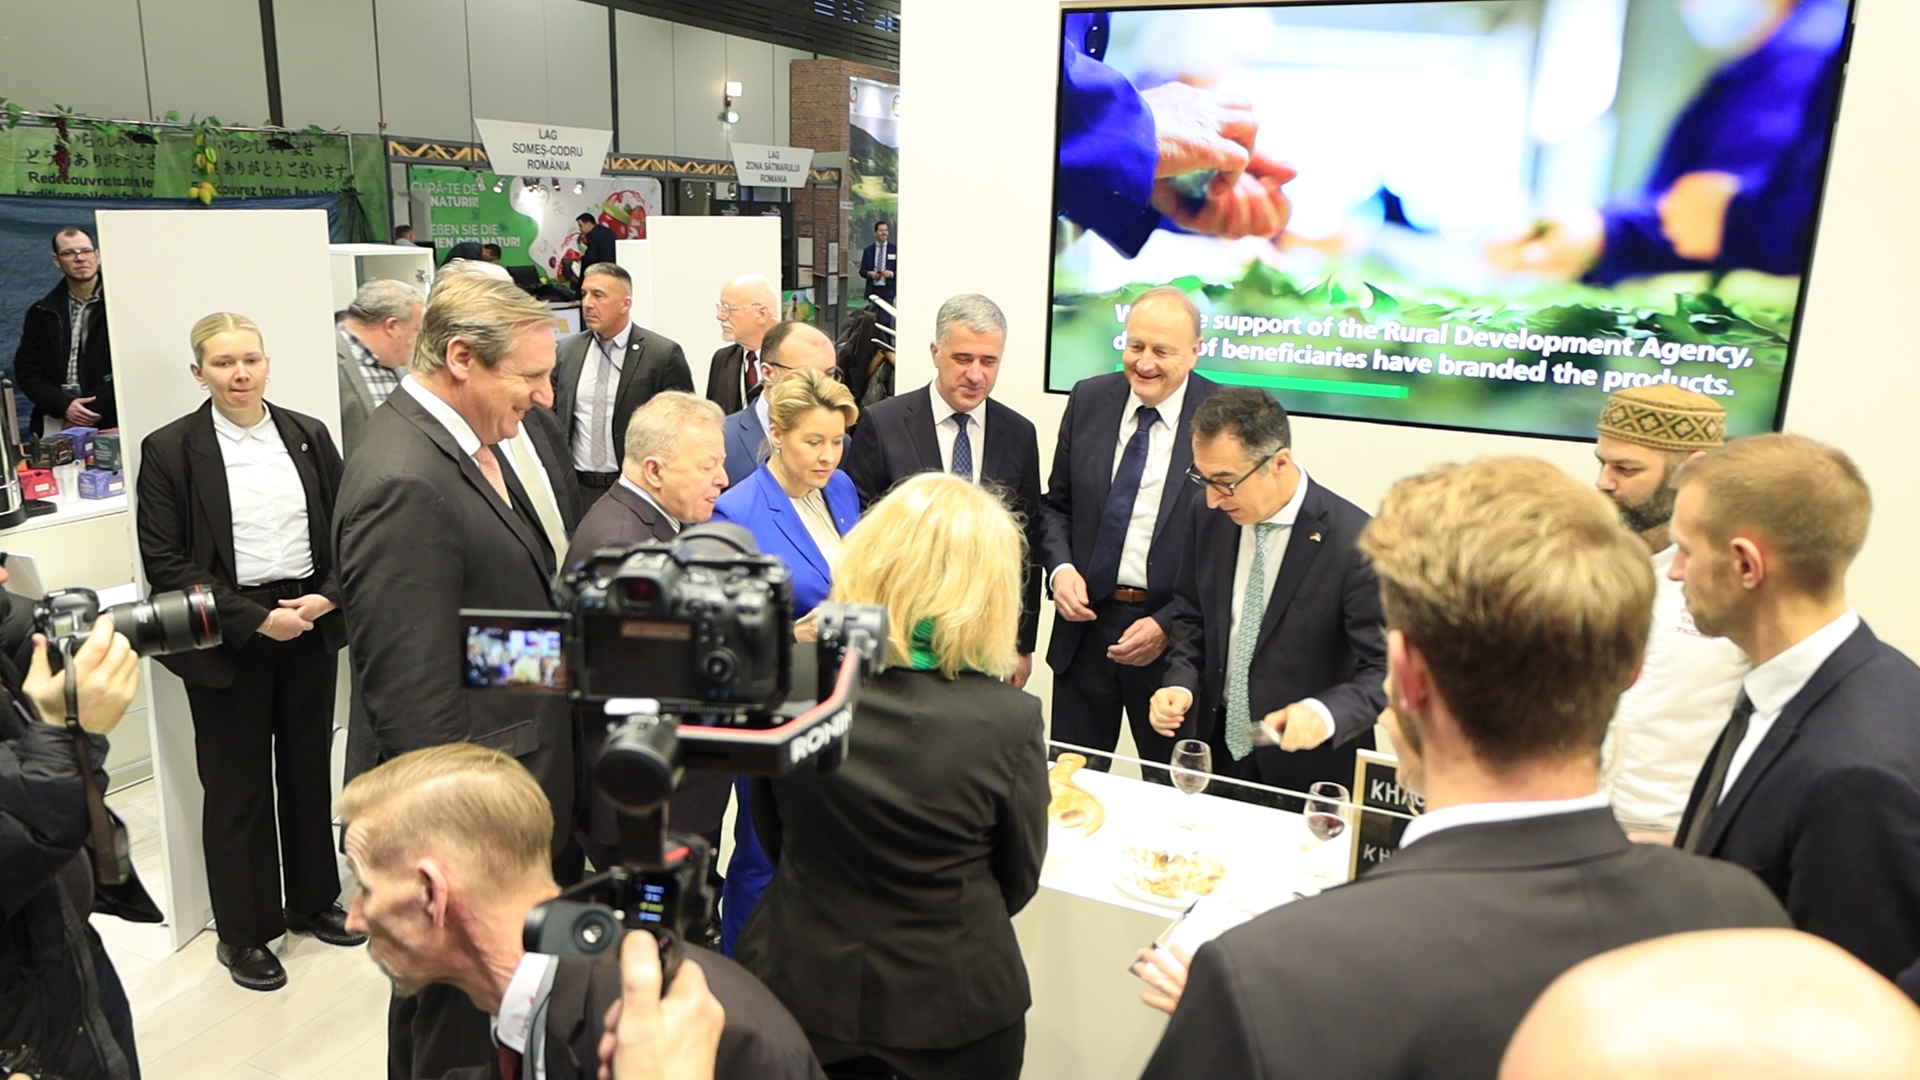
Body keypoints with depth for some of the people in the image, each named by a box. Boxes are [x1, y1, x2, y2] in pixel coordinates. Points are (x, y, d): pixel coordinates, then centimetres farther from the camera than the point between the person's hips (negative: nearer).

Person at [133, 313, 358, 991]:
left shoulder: (308, 437, 4)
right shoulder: (169, 450, -6)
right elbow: (165, 563, -9)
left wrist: (329, 596, -10)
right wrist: (255, 620, -15)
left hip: (310, 629, 3)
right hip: (227, 641, -3)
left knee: (309, 770, 14)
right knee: (237, 786, 7)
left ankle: (313, 901, 32)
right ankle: (243, 932, 23)